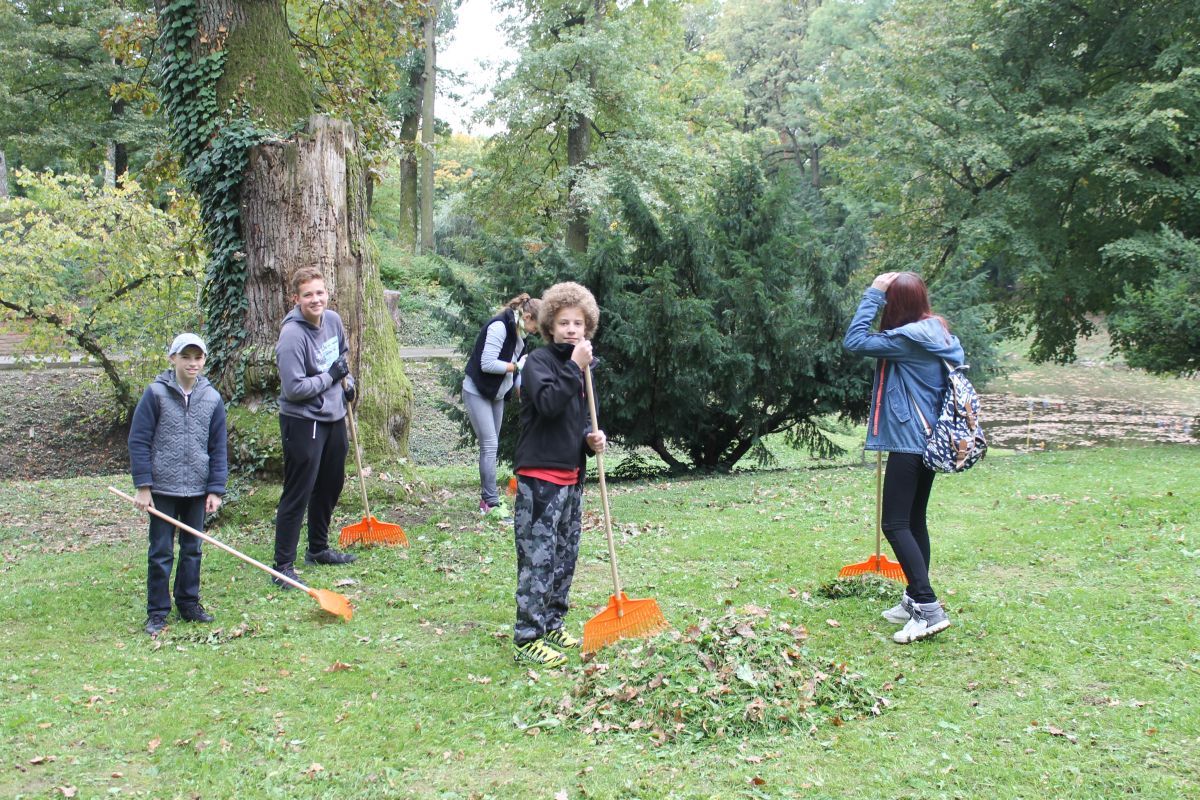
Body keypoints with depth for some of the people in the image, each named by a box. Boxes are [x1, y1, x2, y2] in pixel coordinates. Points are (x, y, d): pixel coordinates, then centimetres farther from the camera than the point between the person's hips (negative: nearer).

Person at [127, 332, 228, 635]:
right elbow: (138, 441, -7)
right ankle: (157, 612, 13)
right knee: (161, 553, 3)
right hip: (163, 488, -3)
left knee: (192, 549, 13)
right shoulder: (156, 393, -8)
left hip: (197, 490, 3)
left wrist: (216, 489, 1)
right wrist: (143, 486, -11)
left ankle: (188, 604, 26)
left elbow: (218, 448, 6)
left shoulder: (212, 398, 2)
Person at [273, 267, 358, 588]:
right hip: (303, 422, -8)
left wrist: (347, 381, 8)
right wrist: (331, 375, -16)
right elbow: (293, 388, -25)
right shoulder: (292, 335, -22)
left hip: (334, 417, 8)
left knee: (331, 485, 20)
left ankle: (318, 549, 38)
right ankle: (283, 567, 1)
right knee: (298, 494, -6)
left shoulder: (333, 320, 2)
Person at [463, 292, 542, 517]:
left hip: (496, 394, 9)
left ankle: (486, 499, 16)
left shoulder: (518, 332, 6)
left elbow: (515, 365, 11)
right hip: (477, 391, -9)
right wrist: (517, 366, -21)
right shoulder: (499, 327, -22)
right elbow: (487, 364, -28)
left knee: (491, 446, 10)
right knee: (489, 445, -12)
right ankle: (492, 503, -10)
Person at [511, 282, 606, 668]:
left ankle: (551, 625, 28)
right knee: (538, 557, -9)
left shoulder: (580, 367, 14)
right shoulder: (539, 361, -10)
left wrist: (592, 437, 4)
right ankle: (527, 640, -6)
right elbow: (548, 403, -27)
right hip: (539, 477, -9)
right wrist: (575, 368, -23)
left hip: (571, 476, 9)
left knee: (565, 555, 15)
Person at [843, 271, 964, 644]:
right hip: (930, 441, 10)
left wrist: (873, 293, -14)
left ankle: (928, 608, -14)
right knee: (915, 520, 16)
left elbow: (855, 341, -19)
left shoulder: (910, 337, -18)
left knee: (895, 524, -8)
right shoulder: (940, 332, 8)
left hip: (908, 442, -9)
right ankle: (915, 600, 24)